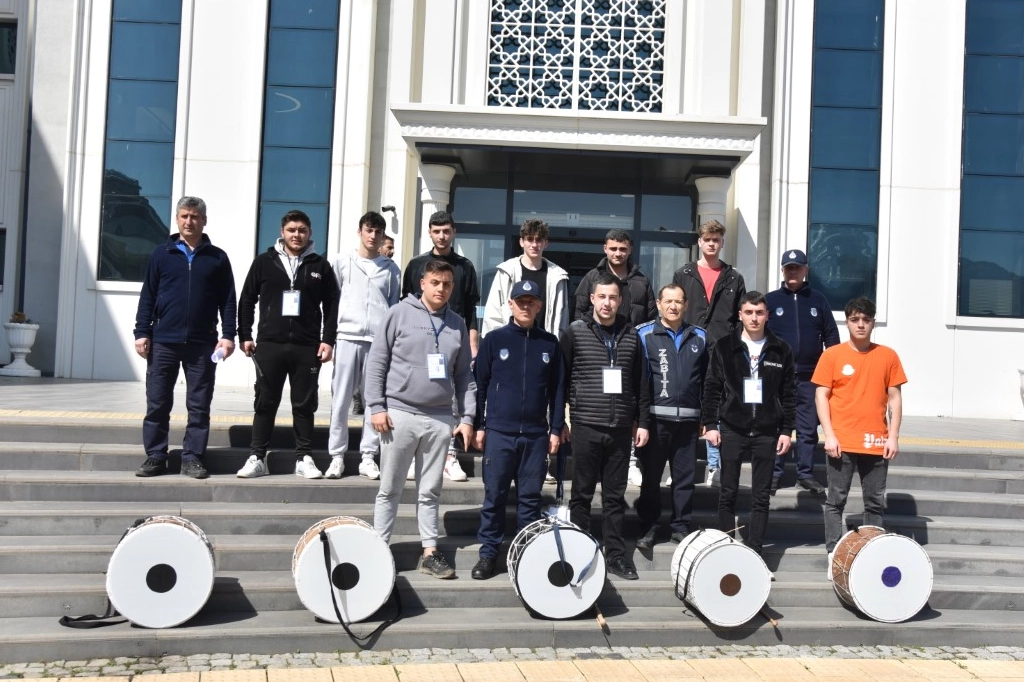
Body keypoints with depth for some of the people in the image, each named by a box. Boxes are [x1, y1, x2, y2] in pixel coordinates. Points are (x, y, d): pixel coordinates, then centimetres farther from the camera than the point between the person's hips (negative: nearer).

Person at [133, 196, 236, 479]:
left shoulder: (217, 258, 7)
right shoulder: (161, 254, 8)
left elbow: (228, 300, 5)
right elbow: (148, 297, 7)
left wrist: (228, 335, -4)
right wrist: (142, 332, -1)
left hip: (202, 344, 0)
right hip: (163, 342, 0)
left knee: (199, 406, 3)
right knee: (157, 404, 4)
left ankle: (192, 458, 11)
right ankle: (155, 456, 14)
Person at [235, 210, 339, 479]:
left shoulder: (320, 265, 6)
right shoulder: (264, 262, 6)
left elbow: (331, 305, 5)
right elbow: (246, 300, 8)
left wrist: (328, 340, -2)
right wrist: (244, 336, 2)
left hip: (307, 347, 0)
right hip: (269, 344, 0)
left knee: (304, 405, 6)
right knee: (265, 403, 6)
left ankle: (304, 458, 14)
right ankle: (257, 457, 14)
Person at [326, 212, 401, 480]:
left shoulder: (390, 268, 11)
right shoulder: (342, 261, 8)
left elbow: (395, 306, 13)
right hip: (347, 337, -1)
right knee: (341, 400, 0)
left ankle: (367, 456, 10)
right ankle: (337, 456, 8)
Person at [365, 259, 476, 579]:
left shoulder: (457, 324, 10)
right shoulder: (399, 314, -1)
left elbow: (464, 376, 11)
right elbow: (376, 362, -2)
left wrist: (468, 417, 5)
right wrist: (377, 406, -9)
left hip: (440, 419, 3)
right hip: (400, 414, -3)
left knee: (430, 491, 11)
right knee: (390, 490, 6)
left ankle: (430, 552, 18)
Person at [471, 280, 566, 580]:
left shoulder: (550, 343, 7)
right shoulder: (494, 339, 2)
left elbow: (557, 389, 8)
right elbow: (479, 384, 3)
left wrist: (556, 429, 4)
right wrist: (478, 426, -1)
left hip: (536, 434, 2)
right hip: (499, 432, -1)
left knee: (530, 497, 8)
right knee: (494, 496, 4)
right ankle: (488, 553, 14)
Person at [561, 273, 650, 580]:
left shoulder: (631, 336, 8)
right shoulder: (575, 333, 0)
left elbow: (640, 383, 12)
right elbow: (560, 379, 1)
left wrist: (642, 422, 9)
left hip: (621, 428, 2)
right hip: (585, 427, -2)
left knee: (615, 496, 9)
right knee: (582, 494, 6)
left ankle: (615, 554, 18)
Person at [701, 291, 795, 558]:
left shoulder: (780, 350, 3)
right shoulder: (724, 347, 1)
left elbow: (789, 394, 6)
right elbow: (712, 388, 2)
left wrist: (786, 430, 1)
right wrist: (710, 424, -4)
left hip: (767, 433, 1)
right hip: (732, 430, 0)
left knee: (761, 496, 5)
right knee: (728, 493, 6)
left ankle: (754, 551, 12)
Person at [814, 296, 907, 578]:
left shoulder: (888, 356, 5)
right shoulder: (832, 355, 0)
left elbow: (895, 397, 7)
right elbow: (821, 396, -1)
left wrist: (893, 436, 0)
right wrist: (829, 435, -8)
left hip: (876, 444, 2)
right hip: (841, 443, -2)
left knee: (876, 503, 8)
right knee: (836, 501, 3)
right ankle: (834, 555, 10)